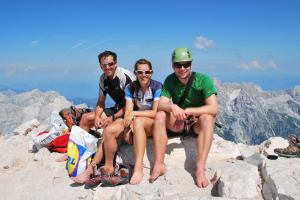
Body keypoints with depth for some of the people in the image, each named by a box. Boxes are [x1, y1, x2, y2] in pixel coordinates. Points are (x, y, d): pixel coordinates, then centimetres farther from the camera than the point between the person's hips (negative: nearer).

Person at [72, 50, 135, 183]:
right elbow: (100, 102, 11)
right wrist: (97, 117, -8)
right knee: (86, 118, 7)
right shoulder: (103, 79, 3)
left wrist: (113, 118, -25)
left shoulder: (125, 76, -20)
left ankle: (91, 169, -35)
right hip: (118, 108, 9)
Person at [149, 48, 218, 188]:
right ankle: (159, 165, -24)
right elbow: (161, 104, -14)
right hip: (178, 123, 3)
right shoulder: (170, 80, -5)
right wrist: (172, 106, -36)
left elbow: (213, 108, -24)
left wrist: (188, 111, -32)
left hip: (198, 124, -2)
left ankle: (200, 169, -35)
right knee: (160, 115, -22)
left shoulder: (203, 80, -15)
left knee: (207, 118, -33)